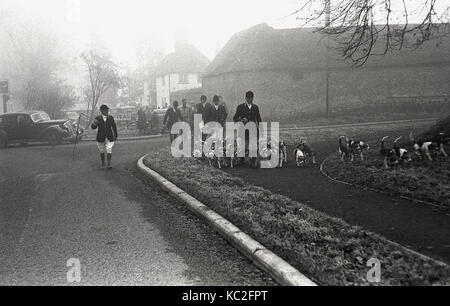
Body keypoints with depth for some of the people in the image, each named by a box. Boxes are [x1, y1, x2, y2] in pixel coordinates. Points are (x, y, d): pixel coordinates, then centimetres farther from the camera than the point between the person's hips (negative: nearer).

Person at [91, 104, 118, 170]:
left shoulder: (111, 118, 0)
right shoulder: (98, 118, -4)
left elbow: (114, 127, 9)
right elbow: (93, 127, -9)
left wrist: (115, 135, 13)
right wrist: (94, 124, -32)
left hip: (109, 138, 0)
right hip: (101, 138, 0)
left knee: (109, 151, -11)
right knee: (102, 151, 12)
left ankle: (108, 165, -10)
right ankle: (102, 164, 29)